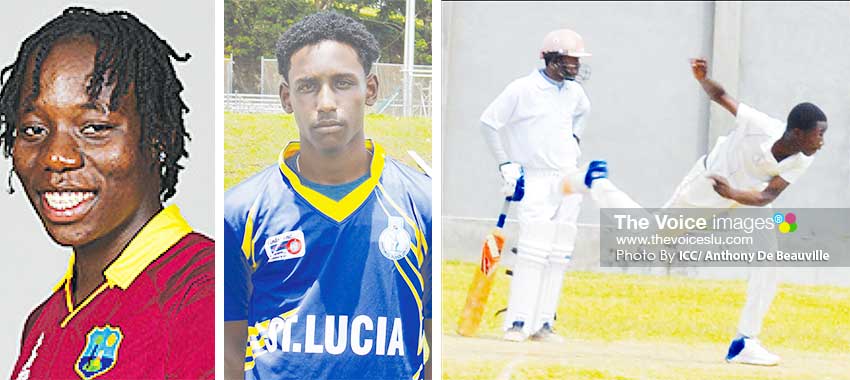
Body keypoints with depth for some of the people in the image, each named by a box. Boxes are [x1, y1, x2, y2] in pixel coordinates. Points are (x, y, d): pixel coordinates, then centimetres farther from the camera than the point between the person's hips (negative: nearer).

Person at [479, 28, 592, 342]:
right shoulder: (522, 90, -10)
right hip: (537, 179, -6)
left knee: (559, 255, 3)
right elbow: (488, 122, -3)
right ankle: (518, 323, -12)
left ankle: (543, 323, 7)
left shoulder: (574, 91, 9)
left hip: (569, 180, 6)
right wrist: (505, 163, -3)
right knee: (533, 252, -14)